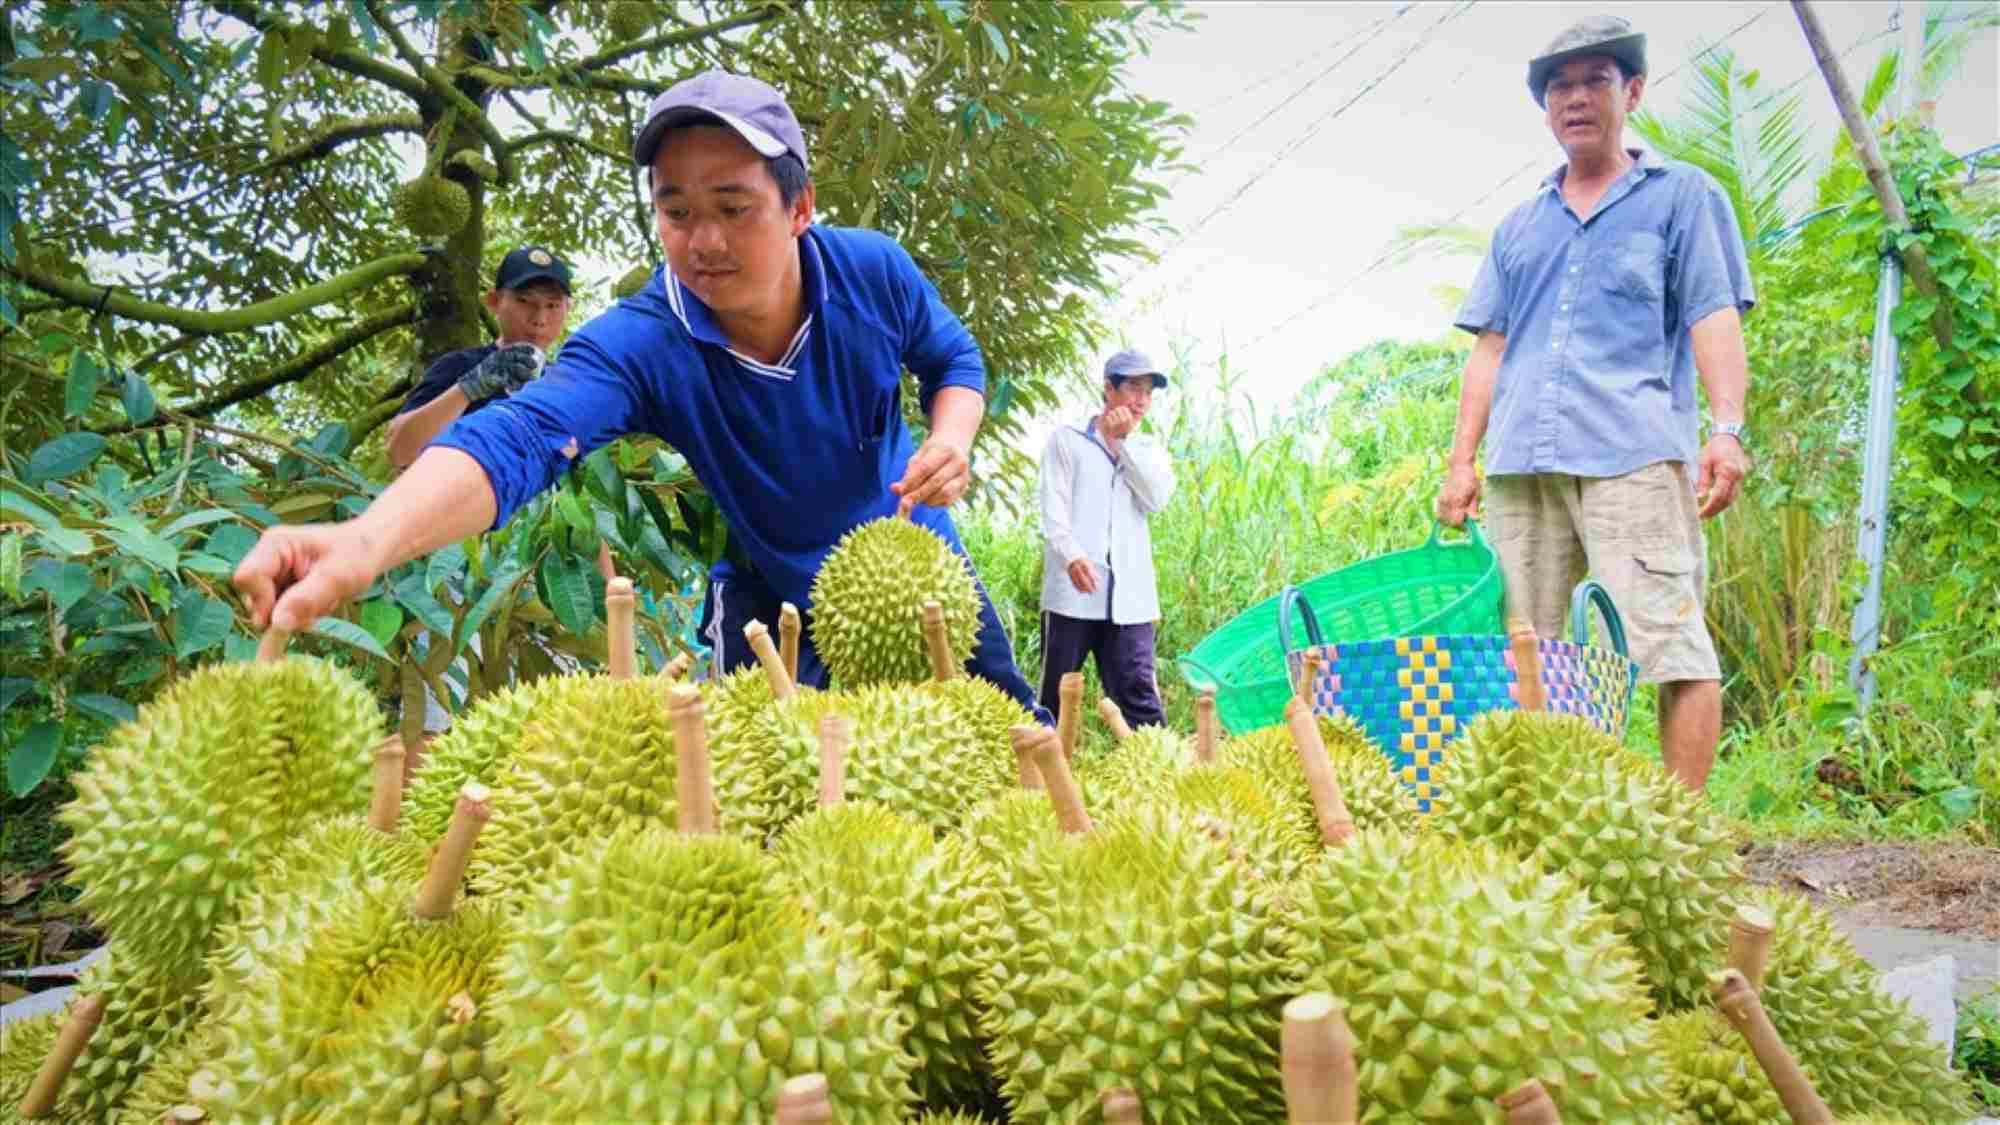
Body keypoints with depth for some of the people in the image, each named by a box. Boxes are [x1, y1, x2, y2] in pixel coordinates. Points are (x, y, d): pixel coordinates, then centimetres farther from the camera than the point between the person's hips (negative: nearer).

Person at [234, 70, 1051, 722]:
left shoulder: (875, 271, -21)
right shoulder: (640, 342, -29)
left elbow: (954, 357, -1)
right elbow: (525, 434, -47)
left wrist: (951, 440, -24)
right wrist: (369, 539, -66)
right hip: (771, 594, -2)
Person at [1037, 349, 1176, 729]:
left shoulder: (1149, 450, 20)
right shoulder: (1067, 439, 10)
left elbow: (1157, 498, 0)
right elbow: (1054, 508, -2)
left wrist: (1122, 442, 0)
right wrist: (1071, 555, -19)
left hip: (1129, 597, 2)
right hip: (1072, 590, -2)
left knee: (1139, 696, -4)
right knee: (1055, 692, 1)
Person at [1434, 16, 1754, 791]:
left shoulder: (1682, 195, 13)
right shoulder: (1518, 227, 25)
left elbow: (1713, 318, 3)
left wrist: (1727, 429, -12)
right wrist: (1462, 459, 11)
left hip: (1634, 455, -4)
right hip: (1522, 463, 5)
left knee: (1670, 639, -11)